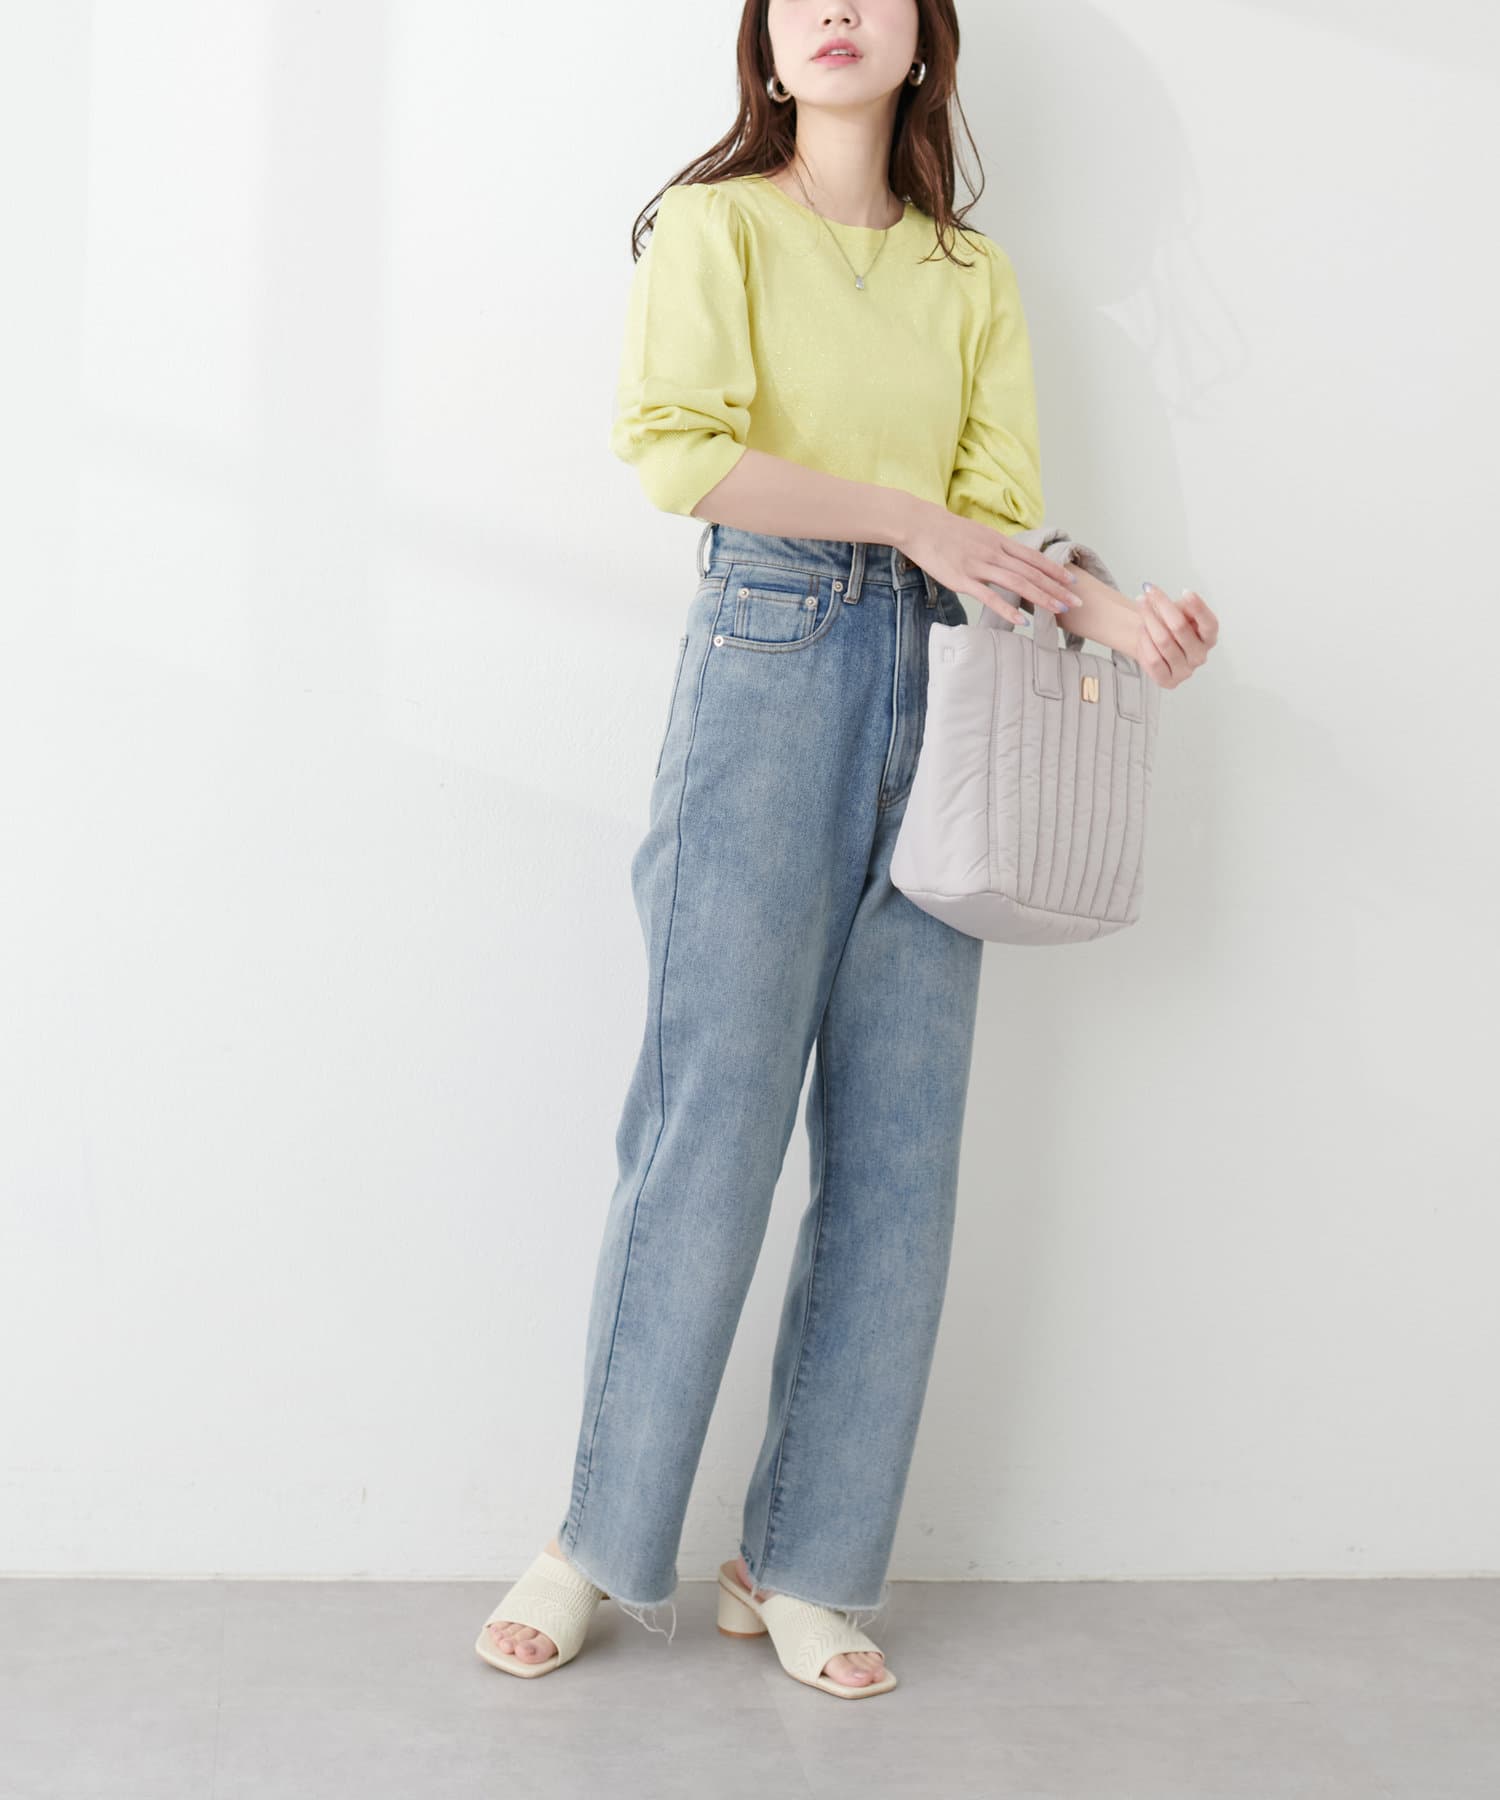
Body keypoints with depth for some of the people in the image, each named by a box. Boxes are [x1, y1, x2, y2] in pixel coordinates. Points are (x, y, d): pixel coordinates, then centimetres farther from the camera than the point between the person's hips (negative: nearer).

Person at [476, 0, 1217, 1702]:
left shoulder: (973, 274, 19)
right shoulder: (715, 223, 9)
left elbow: (999, 514, 9)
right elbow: (680, 449, -7)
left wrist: (1105, 606, -9)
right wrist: (902, 512, -11)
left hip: (935, 692, 4)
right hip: (768, 666, -4)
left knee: (901, 1146, 0)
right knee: (713, 1117, -8)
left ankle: (803, 1564, 11)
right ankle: (599, 1542, 7)